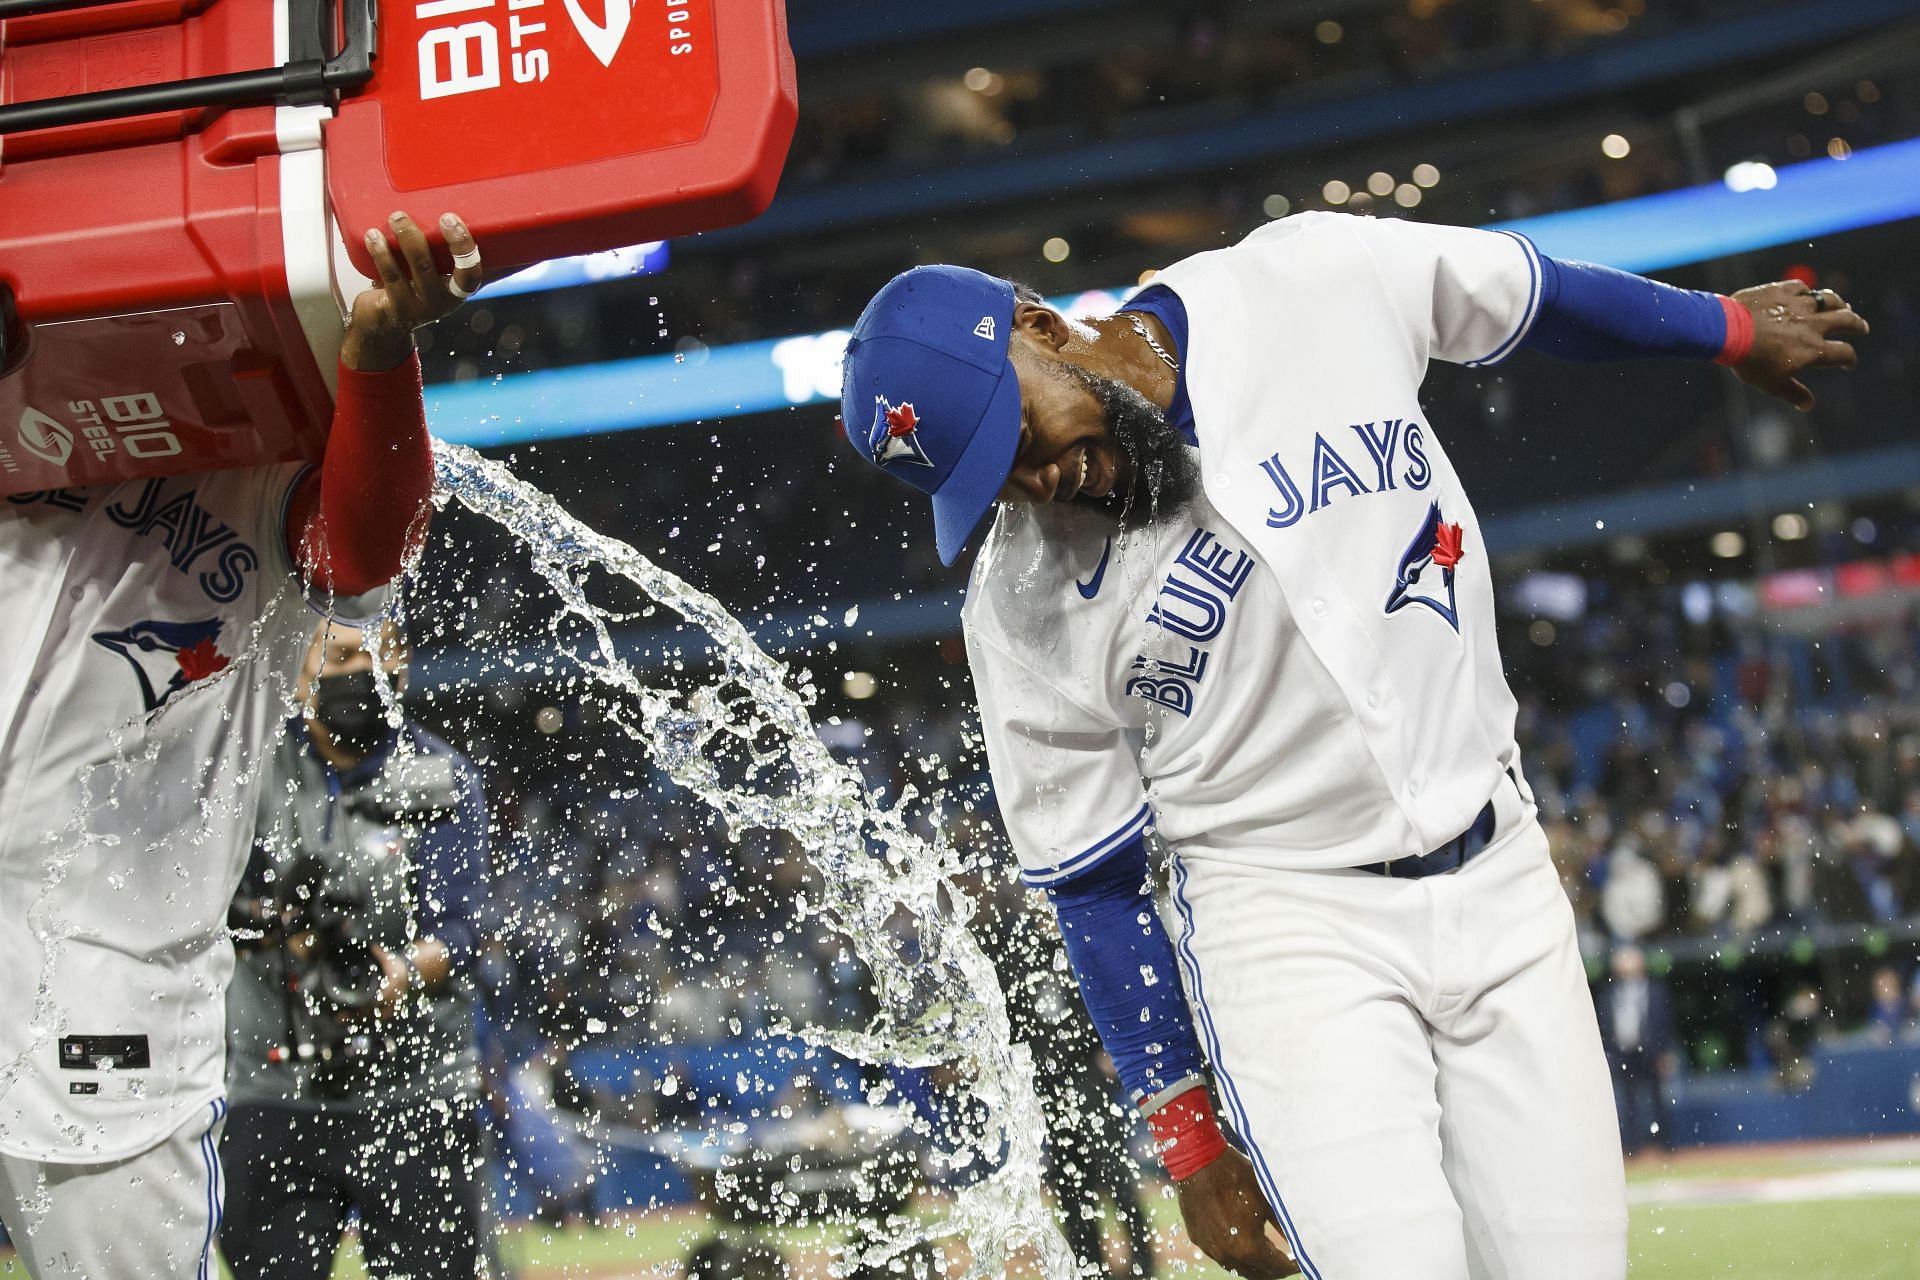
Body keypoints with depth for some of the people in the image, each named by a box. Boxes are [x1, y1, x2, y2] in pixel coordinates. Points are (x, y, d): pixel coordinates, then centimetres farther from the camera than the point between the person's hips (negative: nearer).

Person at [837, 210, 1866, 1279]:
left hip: (1504, 879, 3)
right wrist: (1189, 1137, -1)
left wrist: (1729, 327, 21)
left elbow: (1537, 296, 9)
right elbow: (1095, 885, -2)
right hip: (1291, 917, -3)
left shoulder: (1318, 281, -10)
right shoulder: (1023, 609, -11)